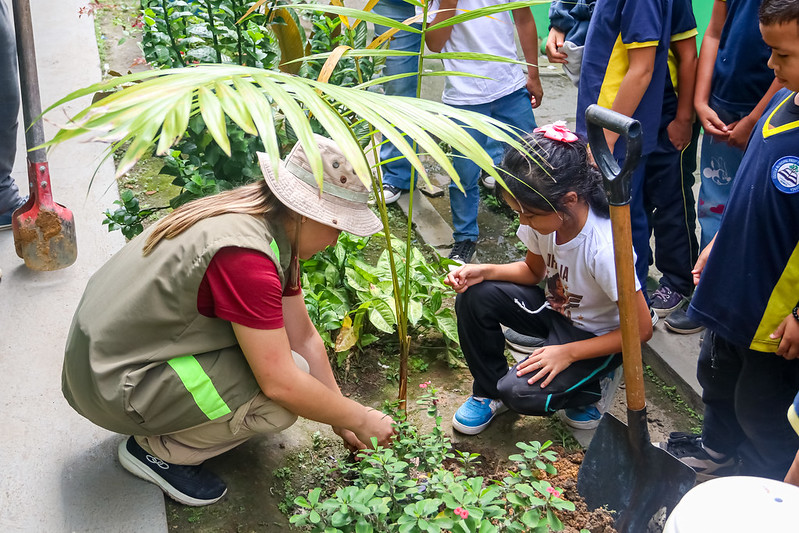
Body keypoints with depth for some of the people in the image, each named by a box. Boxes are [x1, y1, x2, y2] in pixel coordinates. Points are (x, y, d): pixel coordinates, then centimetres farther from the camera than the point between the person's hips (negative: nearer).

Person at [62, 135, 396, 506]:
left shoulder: (272, 226, 1)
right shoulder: (244, 253, -30)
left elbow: (304, 337, 6)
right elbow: (281, 383, -27)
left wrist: (342, 420, 7)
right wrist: (360, 420, -13)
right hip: (112, 382, -9)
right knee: (285, 397, -16)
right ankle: (156, 449, 1)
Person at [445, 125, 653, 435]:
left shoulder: (605, 248, -35)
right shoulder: (543, 215, -17)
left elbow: (641, 329, -24)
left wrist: (568, 353, -24)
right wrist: (484, 271, -14)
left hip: (596, 335, -6)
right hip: (554, 309, 6)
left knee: (521, 394, -25)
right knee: (474, 296, -18)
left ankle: (597, 382, 6)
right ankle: (489, 391, 4)